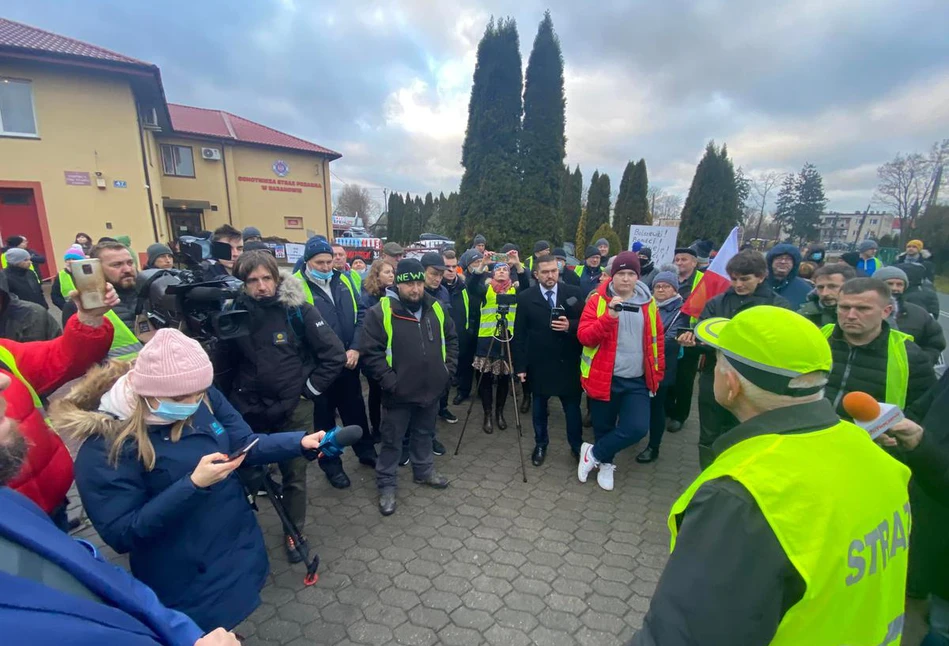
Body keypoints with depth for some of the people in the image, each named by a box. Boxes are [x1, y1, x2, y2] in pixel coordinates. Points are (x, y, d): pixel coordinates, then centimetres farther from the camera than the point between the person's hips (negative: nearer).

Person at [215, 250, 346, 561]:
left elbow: (335, 354, -11)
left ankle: (294, 531, 34)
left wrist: (310, 389, -9)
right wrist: (226, 404, 9)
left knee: (294, 475, 12)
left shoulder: (299, 310, -13)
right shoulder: (236, 313, -5)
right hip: (249, 410, 2)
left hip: (293, 410, -2)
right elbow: (223, 364, 8)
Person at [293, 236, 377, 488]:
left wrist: (355, 349, -7)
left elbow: (360, 315, 4)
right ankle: (331, 464, 31)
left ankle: (366, 451, 39)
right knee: (325, 414, 13)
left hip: (349, 361, 5)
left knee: (355, 409, 20)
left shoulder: (343, 281, 3)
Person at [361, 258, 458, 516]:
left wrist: (448, 367, 5)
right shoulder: (380, 312, -15)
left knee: (425, 434, 23)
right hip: (398, 393, -5)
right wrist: (390, 382, -18)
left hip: (431, 389, 5)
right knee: (392, 441, 10)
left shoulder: (435, 308, 2)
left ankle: (424, 471, 43)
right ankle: (386, 485, 27)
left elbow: (451, 339, 14)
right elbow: (371, 353, -15)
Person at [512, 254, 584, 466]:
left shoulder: (574, 293, -3)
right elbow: (519, 334, -3)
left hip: (567, 362, 0)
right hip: (539, 363, 0)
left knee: (572, 406, 12)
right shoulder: (525, 298, -5)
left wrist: (570, 326, -22)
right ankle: (540, 444, 36)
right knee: (539, 407, 15)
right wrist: (520, 365, -6)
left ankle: (577, 445, 33)